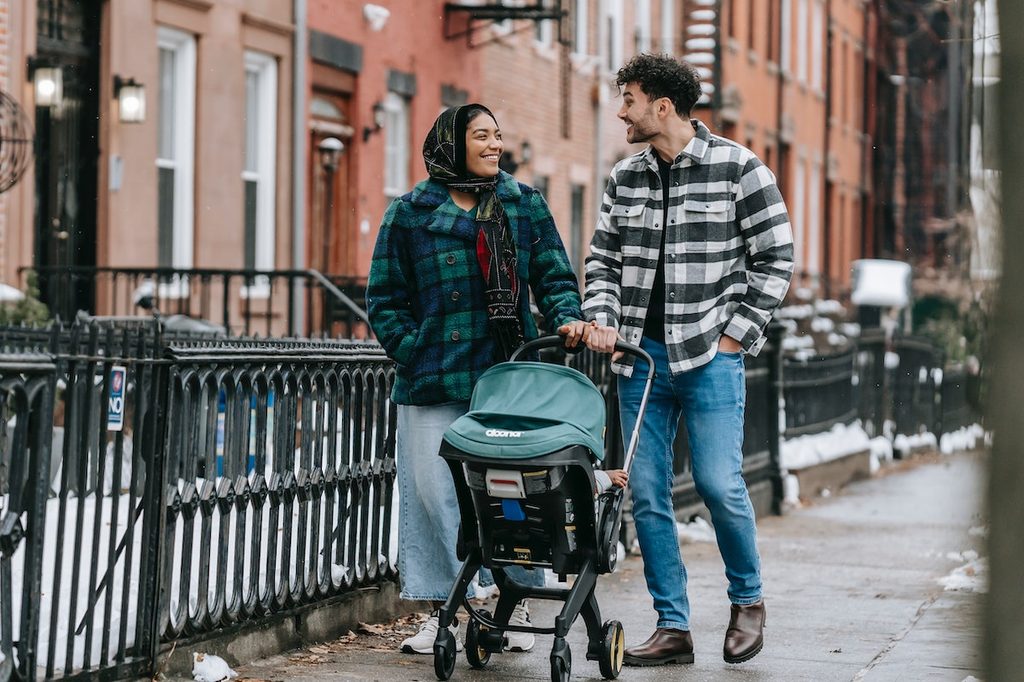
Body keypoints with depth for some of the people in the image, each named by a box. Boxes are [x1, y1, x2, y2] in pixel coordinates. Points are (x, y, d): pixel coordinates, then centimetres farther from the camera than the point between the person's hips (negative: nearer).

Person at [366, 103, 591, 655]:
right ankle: (440, 613, 7)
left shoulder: (523, 205, 11)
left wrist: (566, 318, -7)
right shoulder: (410, 214, 5)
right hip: (434, 383, -1)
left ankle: (517, 605, 11)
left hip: (510, 380, 1)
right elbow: (385, 298, 6)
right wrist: (413, 353, -4)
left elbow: (553, 274, 11)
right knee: (433, 490, -2)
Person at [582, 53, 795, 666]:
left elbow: (777, 259, -1)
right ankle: (673, 627, 10)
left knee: (719, 483, -11)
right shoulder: (625, 177, 11)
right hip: (640, 356, 5)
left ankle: (748, 599, 14)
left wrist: (736, 334, -6)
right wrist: (602, 318, -1)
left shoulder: (739, 169, -3)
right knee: (647, 494, 2)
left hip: (710, 355, -5)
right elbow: (603, 258, 17)